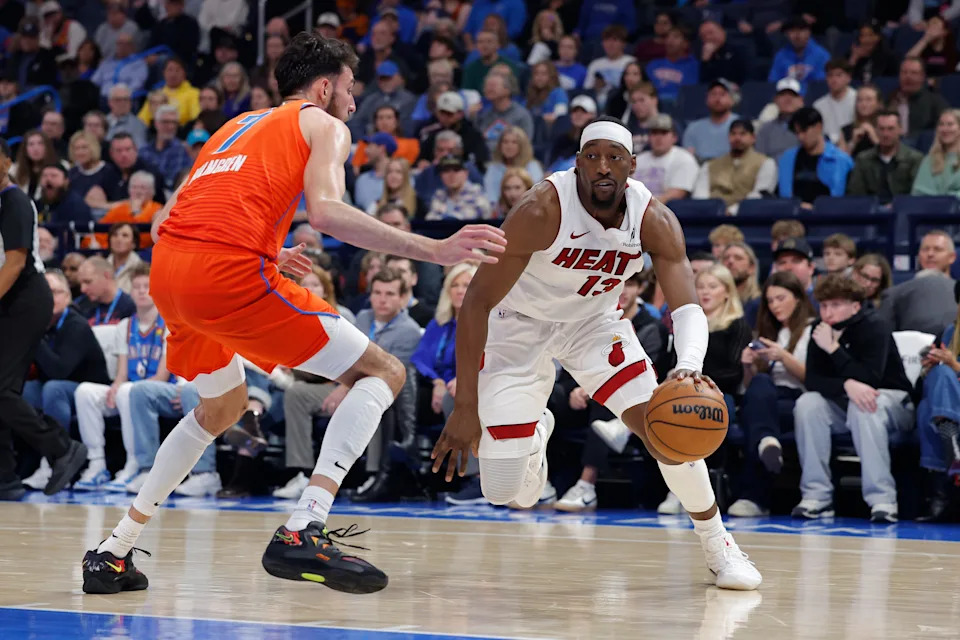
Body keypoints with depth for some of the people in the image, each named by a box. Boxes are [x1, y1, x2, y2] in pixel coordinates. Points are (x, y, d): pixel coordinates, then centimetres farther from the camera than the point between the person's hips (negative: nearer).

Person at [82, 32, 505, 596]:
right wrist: (434, 250, -14)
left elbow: (163, 223, 28)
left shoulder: (236, 127, 32)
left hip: (166, 269, 8)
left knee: (224, 405, 33)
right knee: (382, 373, 2)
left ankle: (114, 553, 27)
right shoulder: (324, 125, 11)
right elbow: (326, 212, -10)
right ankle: (303, 534, -15)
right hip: (230, 273, -8)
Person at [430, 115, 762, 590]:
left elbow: (687, 306, -28)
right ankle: (536, 433, 31)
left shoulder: (654, 221, -21)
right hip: (519, 324, -3)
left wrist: (688, 367, -53)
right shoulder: (542, 211, -31)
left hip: (595, 320, 3)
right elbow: (476, 303, -27)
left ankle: (718, 546, 4)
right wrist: (464, 408, -30)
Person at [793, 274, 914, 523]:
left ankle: (882, 500, -39)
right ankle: (816, 497, -23)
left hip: (892, 402, -5)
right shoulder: (820, 331, -3)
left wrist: (833, 348, -30)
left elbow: (870, 379, -28)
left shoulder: (874, 327, -18)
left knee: (863, 408, -38)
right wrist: (847, 385, -32)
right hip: (842, 404, 5)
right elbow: (812, 380, -12)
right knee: (807, 404, -24)